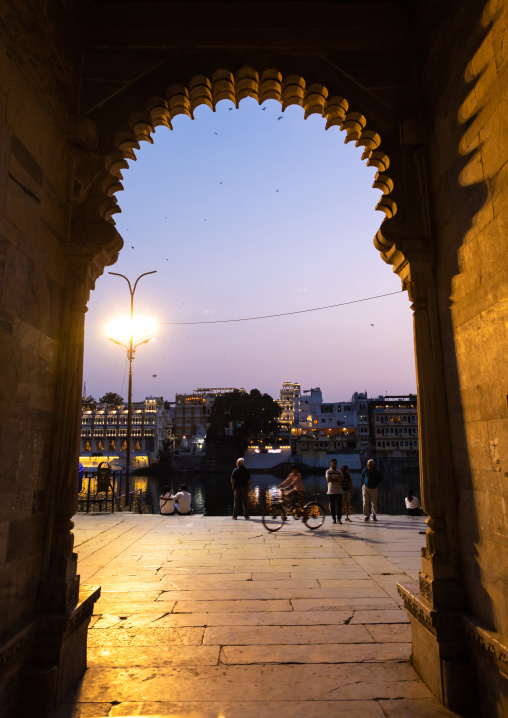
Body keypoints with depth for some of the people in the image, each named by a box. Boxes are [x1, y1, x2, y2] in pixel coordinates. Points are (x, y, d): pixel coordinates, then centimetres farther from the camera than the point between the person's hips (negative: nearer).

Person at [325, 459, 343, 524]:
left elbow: (341, 479, -7)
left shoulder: (339, 472, 12)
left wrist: (333, 478, -13)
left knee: (339, 506, -1)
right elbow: (328, 479, -12)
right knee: (332, 506, 1)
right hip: (331, 491, -2)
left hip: (339, 491, 2)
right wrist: (337, 479, -7)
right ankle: (333, 518, 10)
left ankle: (339, 518, 6)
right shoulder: (328, 471, 5)